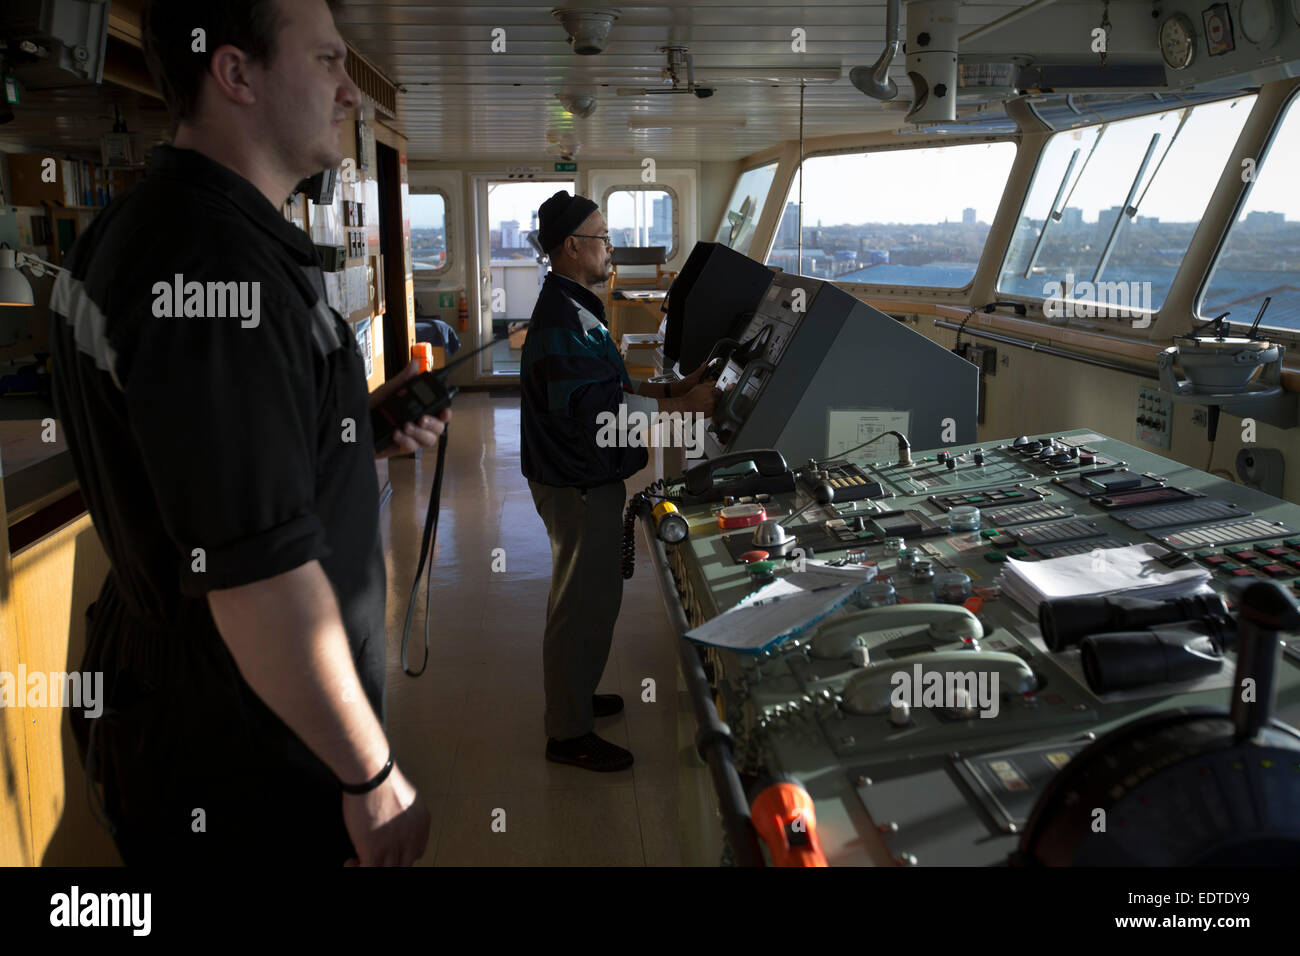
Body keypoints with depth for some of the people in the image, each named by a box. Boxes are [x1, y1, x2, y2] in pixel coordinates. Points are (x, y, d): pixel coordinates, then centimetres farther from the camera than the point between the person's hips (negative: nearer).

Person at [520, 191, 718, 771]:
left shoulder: (574, 308, 13)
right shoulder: (561, 319, -22)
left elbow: (604, 385, 18)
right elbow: (598, 408, -27)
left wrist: (674, 388, 9)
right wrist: (684, 407, -24)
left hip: (586, 479, 11)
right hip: (578, 484, -11)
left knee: (593, 595, 21)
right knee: (583, 603, -1)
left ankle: (576, 696, 37)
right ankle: (568, 734, 11)